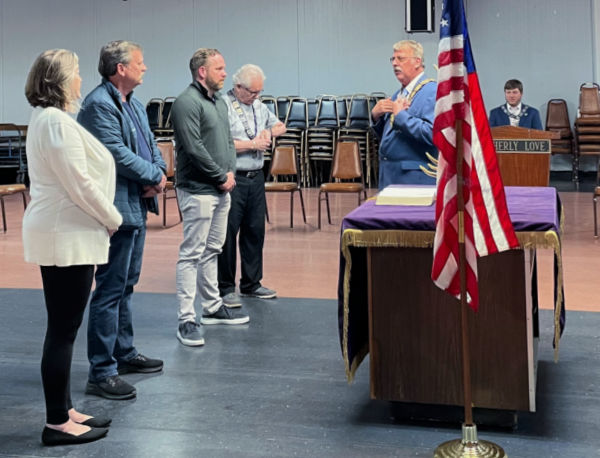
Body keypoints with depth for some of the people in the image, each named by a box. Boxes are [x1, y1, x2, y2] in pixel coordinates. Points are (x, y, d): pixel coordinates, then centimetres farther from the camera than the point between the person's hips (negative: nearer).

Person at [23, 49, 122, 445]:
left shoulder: (46, 118, 14)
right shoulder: (56, 121, -17)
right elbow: (79, 183, -20)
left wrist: (103, 219, 15)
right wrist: (112, 219, -6)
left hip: (60, 234, 10)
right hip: (67, 237, -10)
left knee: (63, 327, 15)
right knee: (64, 330, -3)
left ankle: (64, 411, 24)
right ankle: (58, 423, 5)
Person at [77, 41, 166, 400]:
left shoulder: (135, 104, 15)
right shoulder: (99, 104, -15)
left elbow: (150, 143, 16)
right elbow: (117, 153, -22)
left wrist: (159, 172, -4)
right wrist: (154, 176, -10)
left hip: (137, 205, 10)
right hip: (118, 207, -10)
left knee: (127, 285, 19)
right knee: (111, 289, -7)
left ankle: (124, 352, 32)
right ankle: (102, 373, -1)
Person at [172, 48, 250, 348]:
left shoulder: (219, 102, 15)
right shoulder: (187, 103, -15)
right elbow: (195, 148, -21)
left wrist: (231, 172, 3)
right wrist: (222, 176, -13)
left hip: (221, 189, 10)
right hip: (198, 190, -9)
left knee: (212, 250, 18)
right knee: (192, 254, -7)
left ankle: (212, 308, 29)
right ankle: (187, 321, -4)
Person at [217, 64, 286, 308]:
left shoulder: (258, 105, 14)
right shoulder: (223, 106, -10)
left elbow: (280, 126, 27)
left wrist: (270, 132, 3)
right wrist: (253, 144, -11)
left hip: (256, 177, 8)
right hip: (232, 178, -8)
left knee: (255, 230, 12)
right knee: (228, 233, -3)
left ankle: (251, 283, 24)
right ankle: (225, 288, 6)